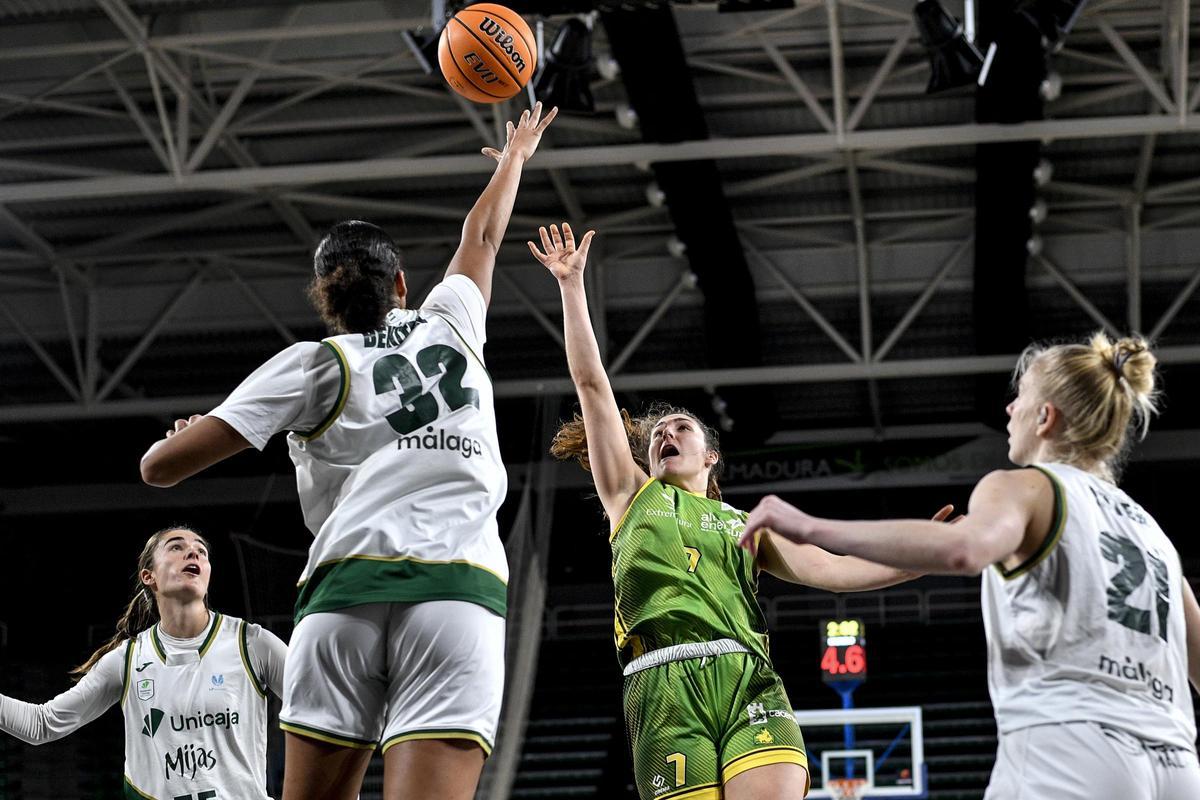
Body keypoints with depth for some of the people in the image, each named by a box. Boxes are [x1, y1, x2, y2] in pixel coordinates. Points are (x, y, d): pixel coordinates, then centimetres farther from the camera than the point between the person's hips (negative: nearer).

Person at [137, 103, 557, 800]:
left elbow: (161, 466, 9)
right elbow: (484, 236, 43)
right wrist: (515, 156, 60)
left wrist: (180, 437, 32)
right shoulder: (448, 323, 20)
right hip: (462, 590, 0)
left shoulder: (312, 364, 13)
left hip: (345, 591, 0)